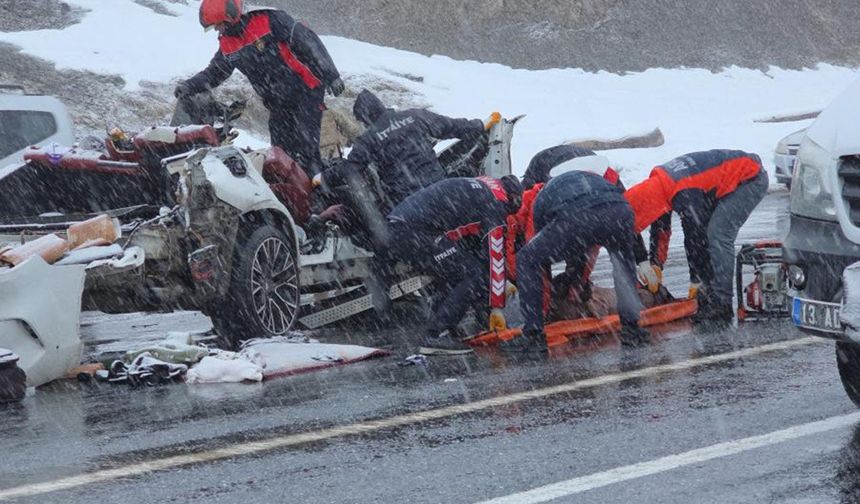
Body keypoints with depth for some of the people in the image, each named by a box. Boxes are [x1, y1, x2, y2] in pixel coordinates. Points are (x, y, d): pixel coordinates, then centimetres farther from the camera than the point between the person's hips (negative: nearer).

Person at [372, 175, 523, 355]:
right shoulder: (496, 204, 1)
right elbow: (495, 256, -2)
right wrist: (497, 307, 3)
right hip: (417, 231, -10)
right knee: (477, 277, -6)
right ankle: (437, 336, -9)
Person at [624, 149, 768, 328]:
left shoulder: (685, 195, -33)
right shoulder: (656, 182, -5)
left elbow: (695, 240, -25)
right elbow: (660, 231, 9)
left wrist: (697, 281, -15)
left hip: (751, 179, -10)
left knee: (718, 236, -20)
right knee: (704, 232, 5)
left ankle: (721, 306, -20)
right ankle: (707, 300, 9)